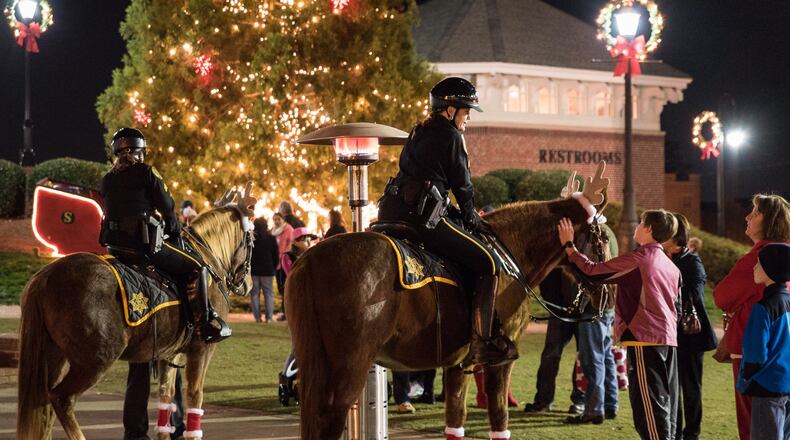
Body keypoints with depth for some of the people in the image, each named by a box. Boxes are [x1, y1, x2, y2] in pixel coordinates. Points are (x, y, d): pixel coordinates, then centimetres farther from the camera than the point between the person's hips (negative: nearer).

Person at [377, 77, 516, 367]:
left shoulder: (418, 134, 23)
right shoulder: (451, 136, -2)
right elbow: (462, 184, 2)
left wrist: (457, 213, 27)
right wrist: (470, 216, 20)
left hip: (392, 212, 9)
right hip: (422, 217, -9)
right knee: (488, 263, -7)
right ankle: (482, 343, -13)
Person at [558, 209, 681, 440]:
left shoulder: (637, 259, -10)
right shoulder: (672, 267, 14)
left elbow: (593, 271, -6)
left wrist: (569, 246, 5)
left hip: (644, 339, -8)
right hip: (669, 338, 8)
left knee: (650, 406, -8)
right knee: (666, 406, 11)